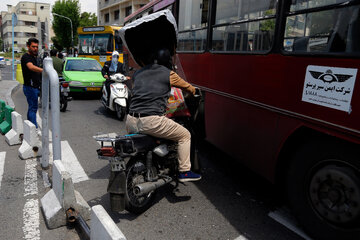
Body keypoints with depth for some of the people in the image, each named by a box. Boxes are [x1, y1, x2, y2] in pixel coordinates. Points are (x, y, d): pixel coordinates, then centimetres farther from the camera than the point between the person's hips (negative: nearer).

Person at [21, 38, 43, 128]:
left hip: (35, 86, 9)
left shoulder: (35, 57, 16)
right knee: (33, 108, -10)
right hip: (30, 87, -9)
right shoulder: (26, 57, -14)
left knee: (32, 107, 14)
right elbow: (31, 67, -36)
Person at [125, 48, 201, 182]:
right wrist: (194, 92, 39)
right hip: (152, 121, -6)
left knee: (131, 132, 41)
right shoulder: (168, 74, 4)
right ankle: (184, 172, 18)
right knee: (185, 136, 13)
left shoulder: (137, 73, 18)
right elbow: (189, 88, 16)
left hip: (131, 121, 6)